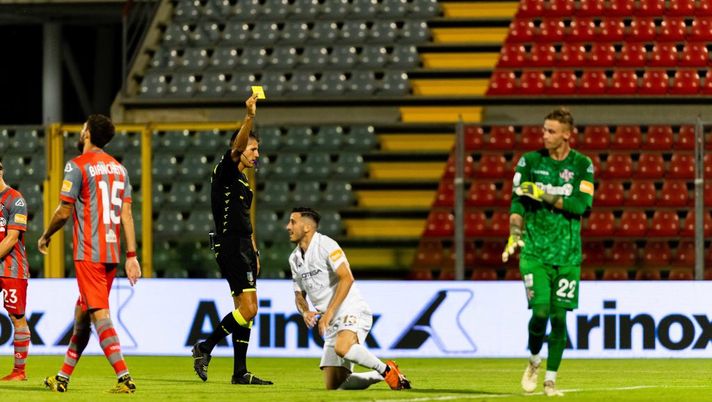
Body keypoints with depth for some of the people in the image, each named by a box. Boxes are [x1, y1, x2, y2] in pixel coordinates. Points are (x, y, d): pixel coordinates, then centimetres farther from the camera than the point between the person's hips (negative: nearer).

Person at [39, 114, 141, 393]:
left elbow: (64, 212, -8)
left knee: (100, 314, -11)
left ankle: (124, 377, -23)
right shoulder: (119, 169, 12)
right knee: (82, 312, 16)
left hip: (88, 253, -7)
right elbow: (126, 214, 8)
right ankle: (63, 377, 23)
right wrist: (131, 255, 6)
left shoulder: (78, 166, -7)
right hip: (112, 253, 7)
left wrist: (46, 236, 10)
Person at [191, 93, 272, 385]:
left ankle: (240, 372, 9)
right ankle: (205, 348, -4)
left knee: (245, 309, 7)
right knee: (248, 309, -15)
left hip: (243, 248, 10)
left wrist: (254, 251, 21)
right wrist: (250, 116, -38)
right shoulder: (225, 172, -6)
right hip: (230, 247, -10)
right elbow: (237, 145, -25)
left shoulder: (243, 182, 20)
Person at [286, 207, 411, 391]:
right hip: (332, 323, 8)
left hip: (352, 312, -8)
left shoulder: (325, 245, -10)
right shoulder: (294, 258, 14)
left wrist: (328, 312, -24)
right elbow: (299, 294, 22)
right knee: (333, 385, -1)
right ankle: (382, 376, 17)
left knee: (342, 348, -40)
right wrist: (305, 312, -2)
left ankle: (386, 369, -18)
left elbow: (347, 278, -20)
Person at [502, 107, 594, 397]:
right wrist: (514, 236, -11)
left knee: (559, 316, -1)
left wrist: (546, 196, -15)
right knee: (540, 311, -13)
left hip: (568, 254, 1)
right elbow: (518, 202, 2)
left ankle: (550, 378, 11)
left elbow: (583, 205, -9)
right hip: (534, 250, -1)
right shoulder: (530, 161, 3)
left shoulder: (582, 165, 2)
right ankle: (533, 360, 15)